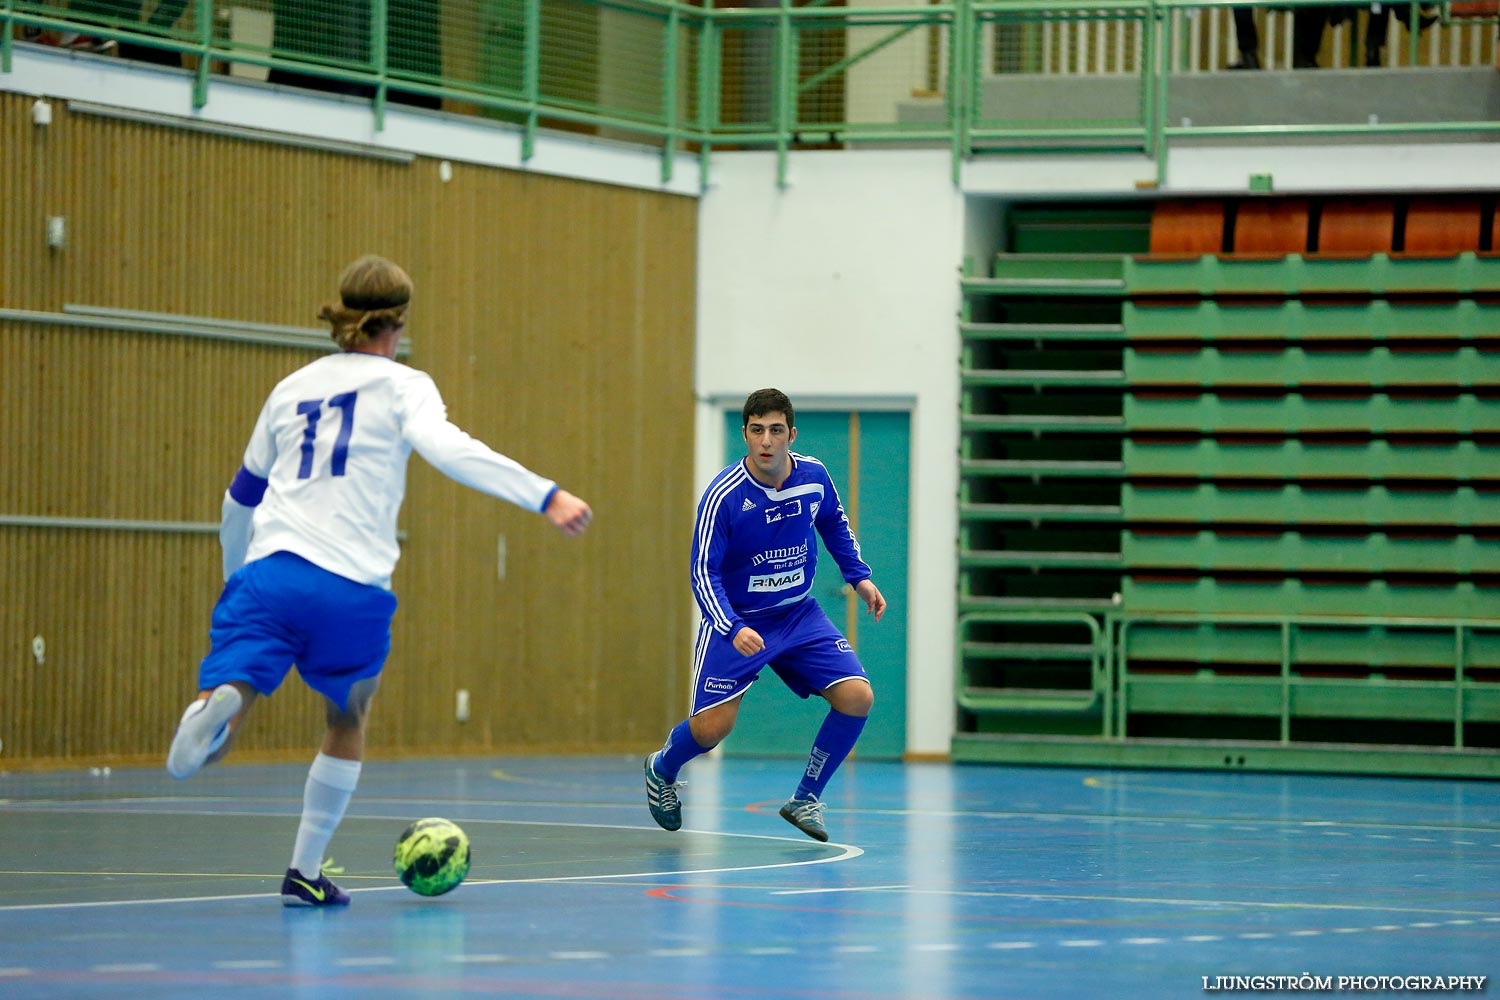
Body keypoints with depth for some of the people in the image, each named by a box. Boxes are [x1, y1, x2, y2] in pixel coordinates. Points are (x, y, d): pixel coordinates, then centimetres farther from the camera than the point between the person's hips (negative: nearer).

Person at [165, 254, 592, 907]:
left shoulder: (292, 389, 21)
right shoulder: (401, 385, 7)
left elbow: (241, 498, 31)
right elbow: (446, 449, -14)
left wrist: (236, 577, 48)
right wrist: (546, 496, -22)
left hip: (269, 571, 2)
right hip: (351, 589, -2)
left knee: (229, 699, -13)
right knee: (348, 722, 22)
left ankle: (217, 707, -51)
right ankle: (306, 873, 22)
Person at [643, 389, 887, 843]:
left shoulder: (814, 477, -8)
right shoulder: (722, 496, -22)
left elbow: (834, 524, 16)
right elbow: (704, 574, -20)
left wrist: (859, 576, 8)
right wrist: (733, 629, -34)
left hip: (799, 615, 4)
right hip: (735, 620, -4)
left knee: (857, 698, -13)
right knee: (711, 726, -13)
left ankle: (805, 800, 5)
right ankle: (661, 770, 23)